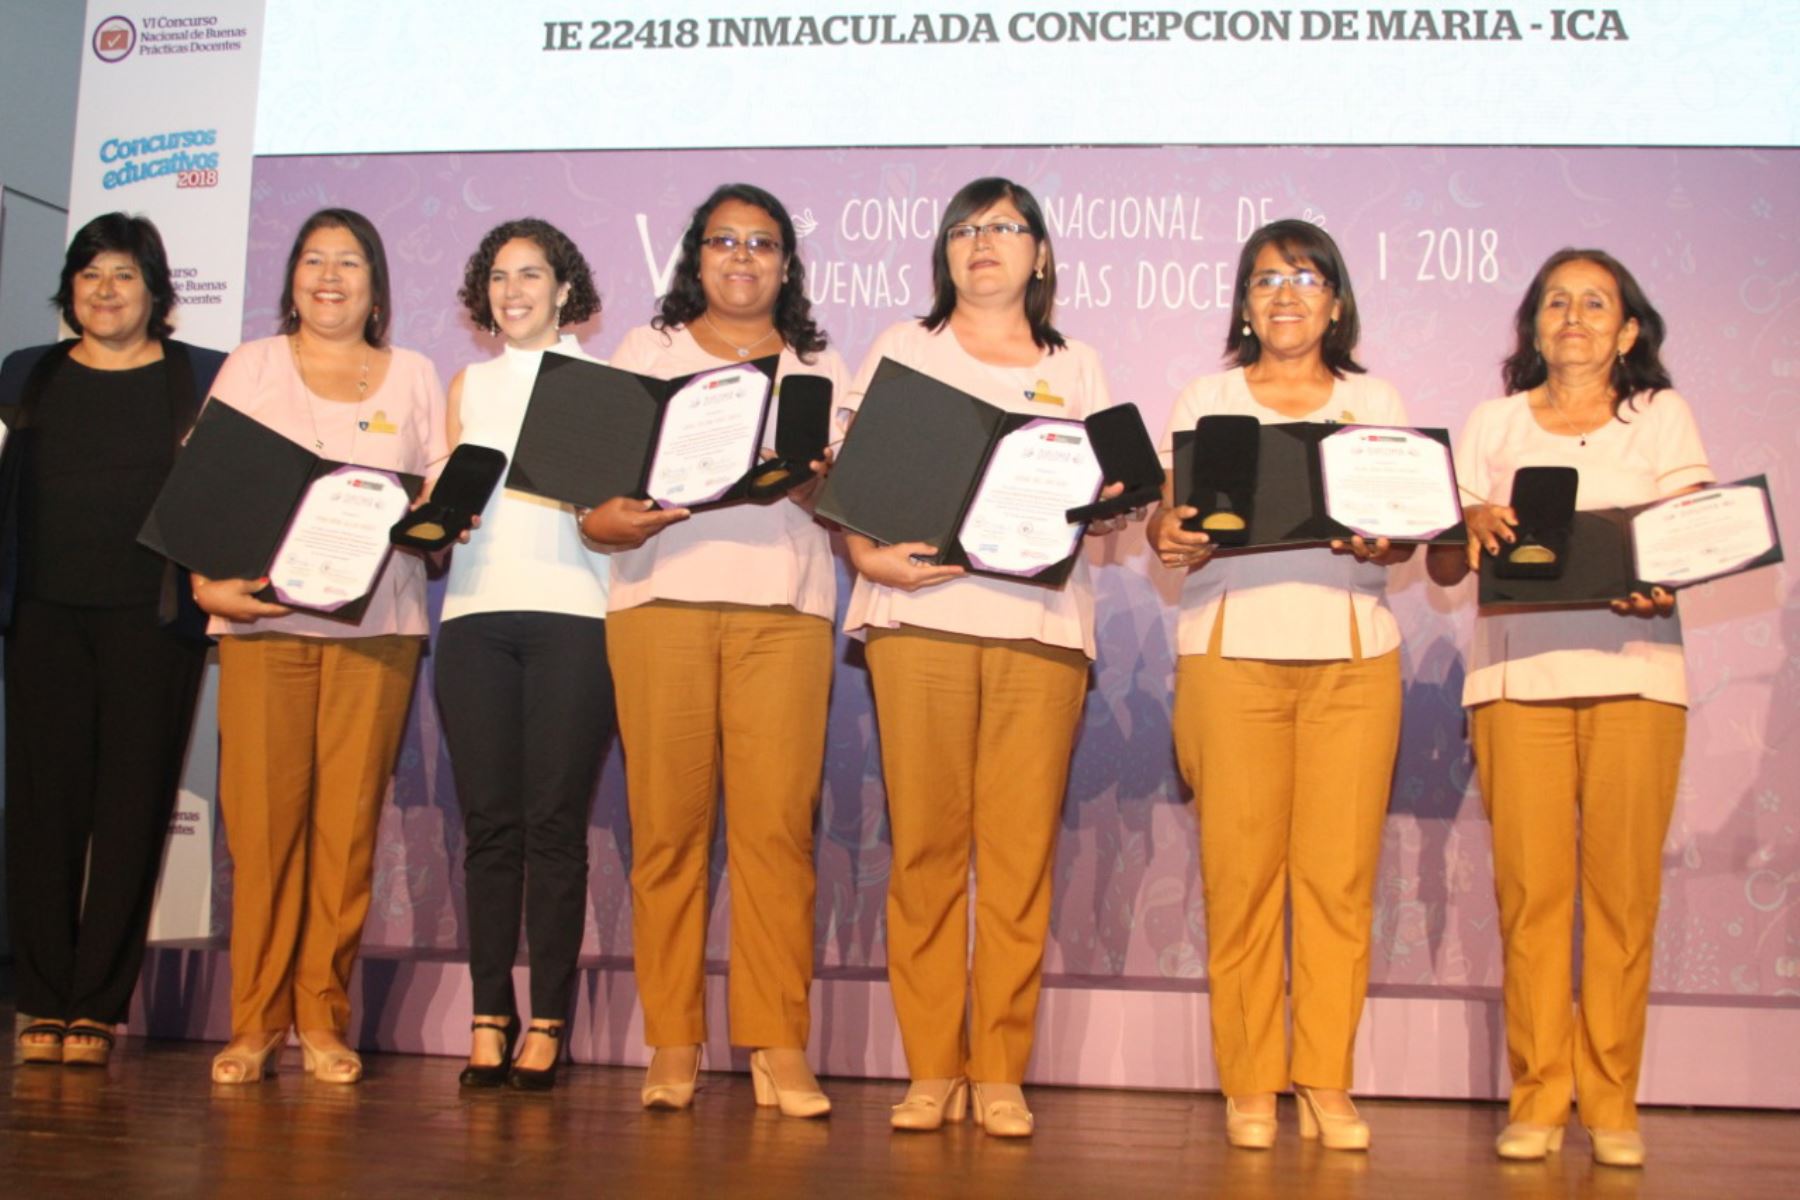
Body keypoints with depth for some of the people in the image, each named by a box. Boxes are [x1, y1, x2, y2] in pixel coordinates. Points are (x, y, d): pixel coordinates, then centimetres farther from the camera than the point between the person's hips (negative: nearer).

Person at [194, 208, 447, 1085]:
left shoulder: (414, 376, 17)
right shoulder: (251, 366, 15)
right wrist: (207, 581, -8)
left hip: (376, 623, 0)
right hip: (261, 617, 0)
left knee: (348, 822, -3)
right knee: (261, 820, -5)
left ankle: (323, 1018, 5)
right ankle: (256, 1020, 4)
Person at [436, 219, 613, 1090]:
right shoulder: (469, 384, 21)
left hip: (570, 610, -3)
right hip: (476, 611, 3)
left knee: (554, 821, -6)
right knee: (488, 821, 0)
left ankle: (548, 1024, 0)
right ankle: (489, 1018, 5)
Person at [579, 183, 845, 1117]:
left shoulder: (822, 368, 21)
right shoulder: (646, 351, 18)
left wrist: (817, 487, -11)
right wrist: (615, 522, -13)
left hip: (783, 609, 0)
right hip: (662, 599, 0)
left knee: (776, 823, -9)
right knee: (667, 822, -5)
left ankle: (780, 1048, -5)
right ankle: (672, 1047, 1)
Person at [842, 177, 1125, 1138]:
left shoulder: (1075, 369, 21)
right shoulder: (902, 349, 17)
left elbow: (1106, 496, 17)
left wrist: (1102, 505, -6)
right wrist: (869, 555, -10)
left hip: (1039, 622, 1)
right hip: (920, 616, -1)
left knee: (1020, 851, -4)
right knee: (925, 844, -4)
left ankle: (1001, 1071, 3)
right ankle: (931, 1068, 4)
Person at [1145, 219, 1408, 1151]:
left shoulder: (1375, 402, 17)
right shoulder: (1204, 400, 15)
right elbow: (1169, 518, 8)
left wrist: (1381, 543, -13)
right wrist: (1169, 538, -15)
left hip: (1351, 651, 1)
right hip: (1231, 650, -1)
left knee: (1339, 872, -3)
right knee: (1240, 869, -4)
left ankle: (1326, 1082, 7)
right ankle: (1248, 1083, 5)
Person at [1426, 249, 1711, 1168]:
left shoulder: (1662, 416, 15)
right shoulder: (1493, 424, 16)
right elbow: (1443, 567, 10)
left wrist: (1662, 585, -19)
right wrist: (1471, 522, -13)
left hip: (1634, 669, 0)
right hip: (1519, 671, 1)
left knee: (1622, 889, -4)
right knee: (1530, 888, -5)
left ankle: (1611, 1105, 4)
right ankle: (1537, 1099, 2)